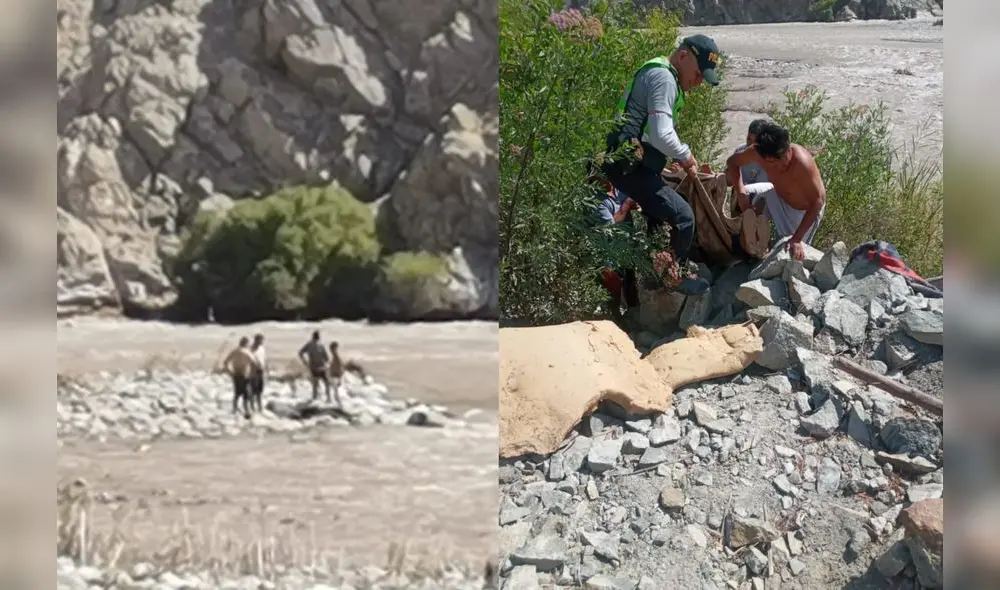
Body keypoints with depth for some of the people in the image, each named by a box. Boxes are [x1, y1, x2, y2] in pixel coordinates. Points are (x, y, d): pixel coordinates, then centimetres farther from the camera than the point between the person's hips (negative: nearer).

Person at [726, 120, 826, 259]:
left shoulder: (802, 162, -44)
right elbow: (732, 162, -9)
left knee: (794, 253, -2)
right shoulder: (757, 152, -30)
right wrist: (741, 195, -24)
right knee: (744, 194, -8)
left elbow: (817, 201, -36)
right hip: (779, 195, 5)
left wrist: (796, 239, -39)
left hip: (806, 210, -5)